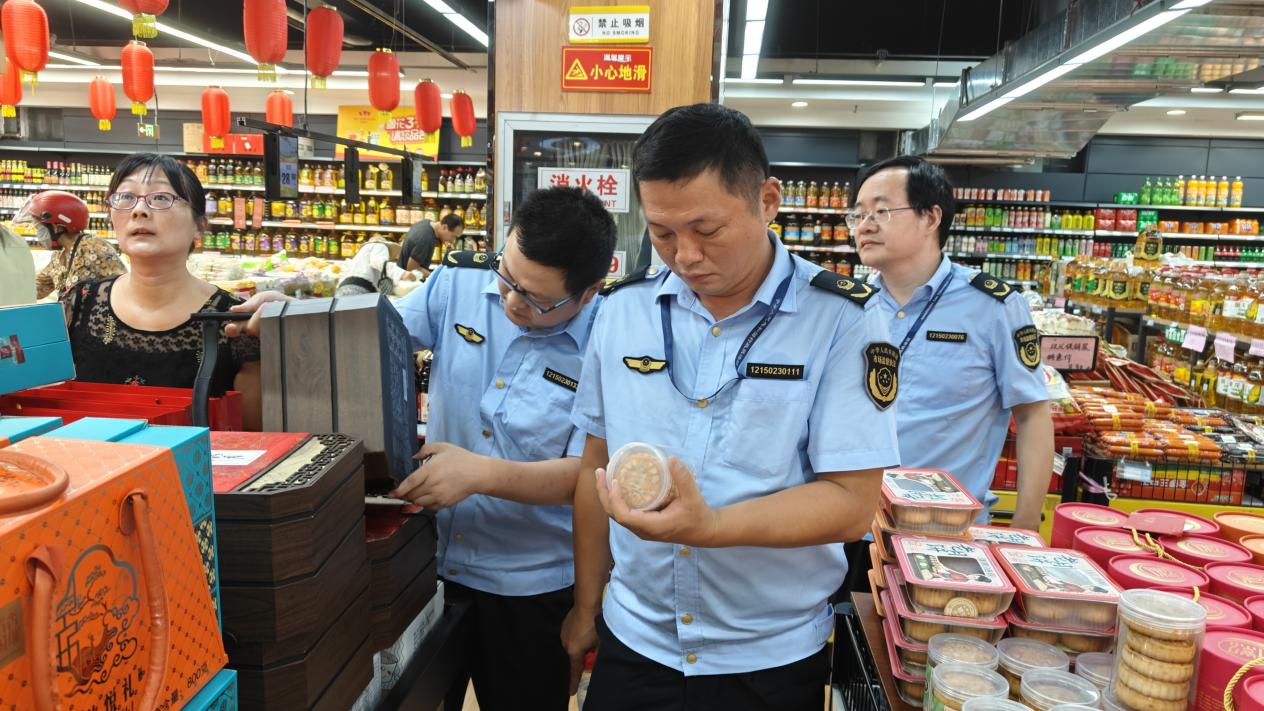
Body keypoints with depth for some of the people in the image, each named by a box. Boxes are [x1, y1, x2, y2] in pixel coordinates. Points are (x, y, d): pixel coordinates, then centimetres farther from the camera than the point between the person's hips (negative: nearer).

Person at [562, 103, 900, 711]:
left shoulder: (841, 318, -13)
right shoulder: (623, 308, -3)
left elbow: (852, 502, -17)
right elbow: (596, 466, 5)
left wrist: (708, 526, -31)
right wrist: (586, 606, 8)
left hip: (771, 660, -2)